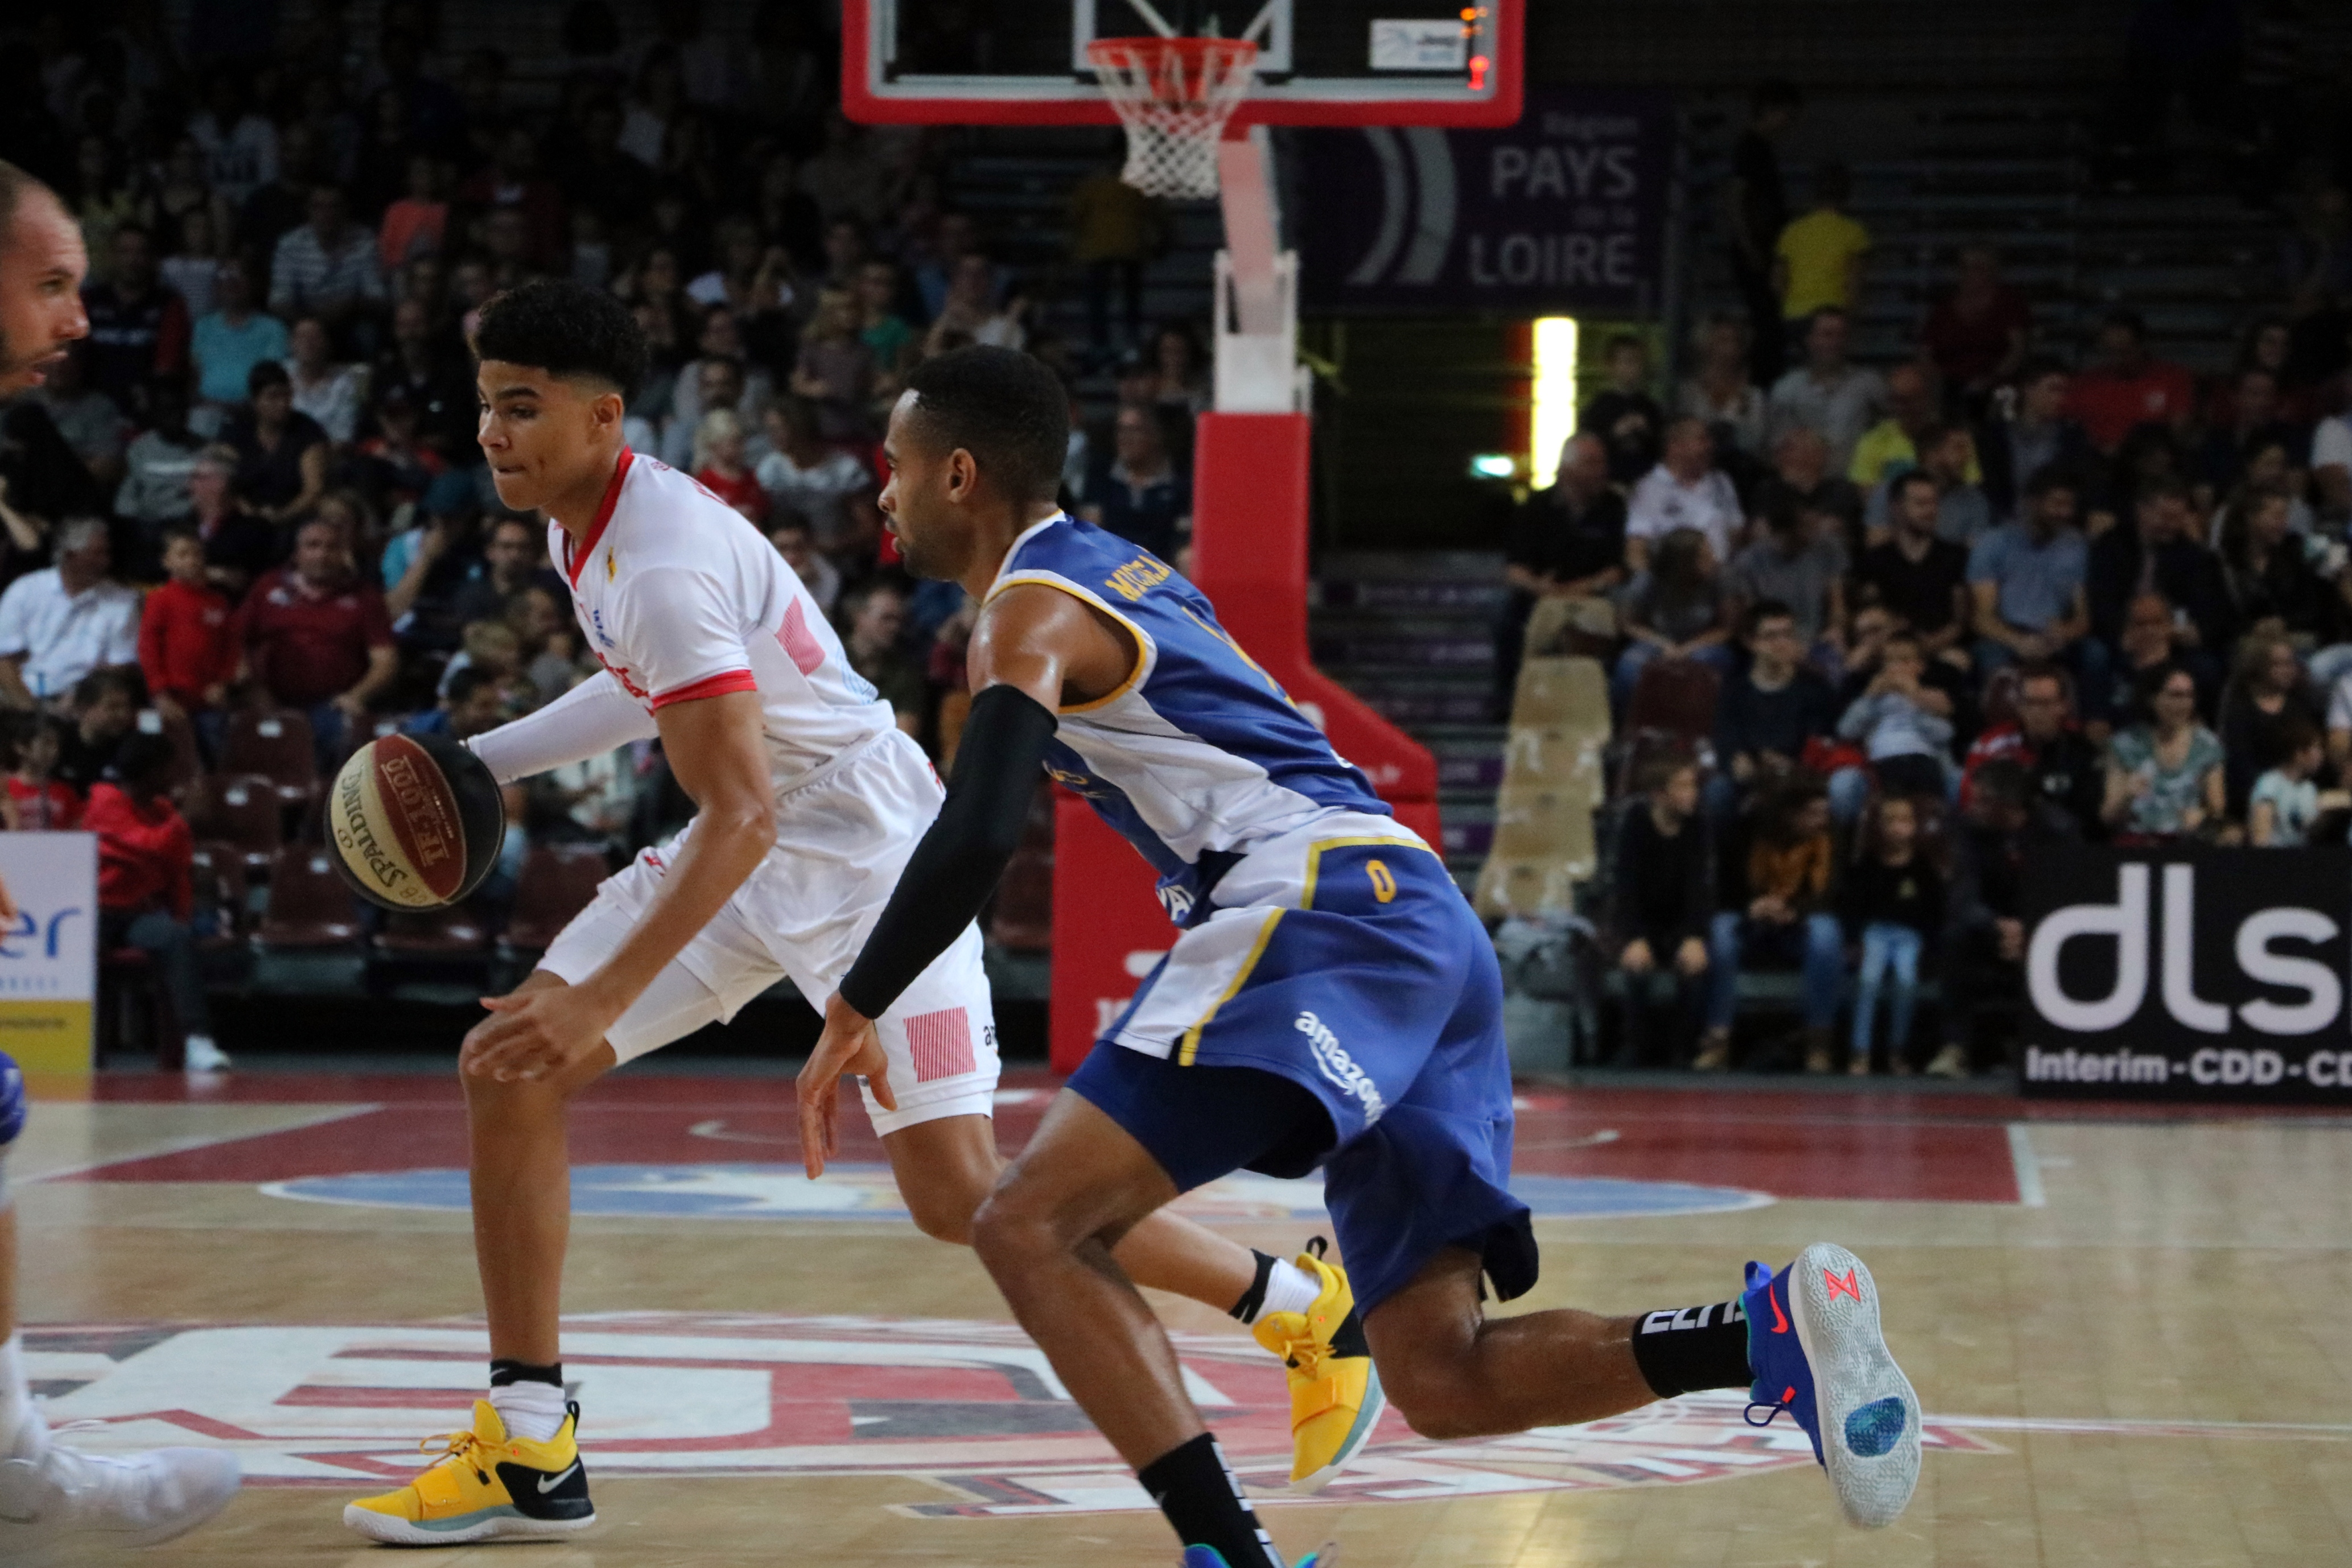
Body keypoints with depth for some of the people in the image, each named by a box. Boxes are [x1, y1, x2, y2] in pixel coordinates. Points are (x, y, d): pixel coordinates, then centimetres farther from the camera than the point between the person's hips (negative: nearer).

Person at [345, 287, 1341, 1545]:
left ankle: (1300, 1301, 5)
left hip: (870, 849, -10)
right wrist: (489, 760, 17)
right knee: (504, 1071, -1)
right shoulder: (582, 523, 2)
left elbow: (741, 818, -32)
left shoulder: (664, 562, -28)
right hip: (756, 846, 10)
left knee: (960, 1195, -14)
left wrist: (599, 1000, -35)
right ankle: (527, 1453, 5)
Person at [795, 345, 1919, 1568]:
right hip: (1424, 919, 9)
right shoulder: (1116, 572, 28)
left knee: (1031, 1227, -13)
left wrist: (853, 1015, -5)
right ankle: (1771, 1331, -15)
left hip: (1325, 906, -9)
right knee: (1442, 1384, 3)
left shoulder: (1029, 612, 0)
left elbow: (977, 837, -14)